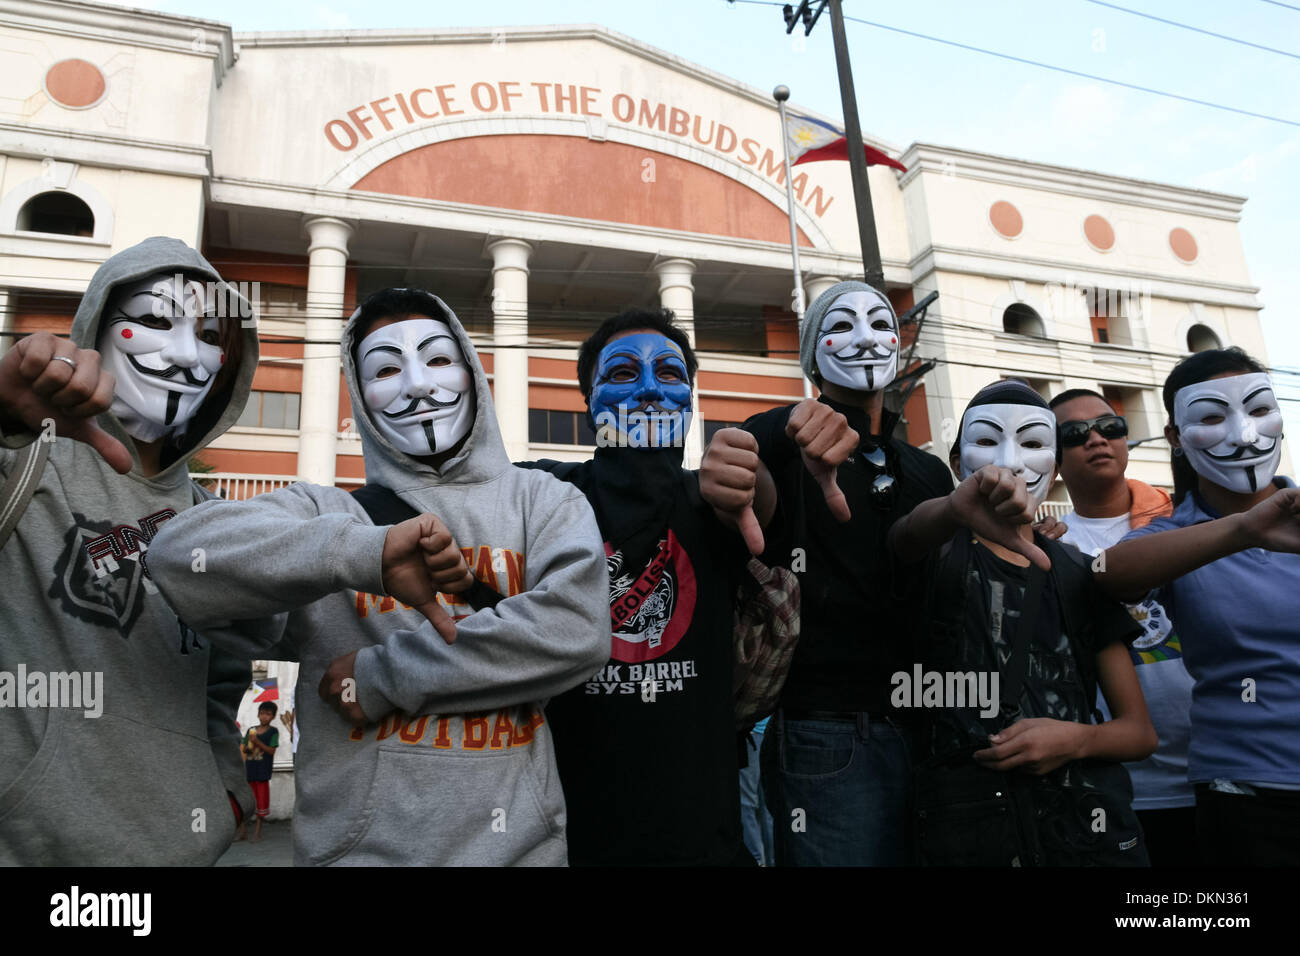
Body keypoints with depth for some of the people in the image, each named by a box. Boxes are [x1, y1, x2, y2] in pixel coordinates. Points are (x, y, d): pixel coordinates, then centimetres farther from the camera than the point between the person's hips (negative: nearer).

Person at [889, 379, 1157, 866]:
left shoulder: (1079, 574, 9)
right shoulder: (941, 552, 1)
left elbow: (1139, 730, 10)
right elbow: (906, 535, -27)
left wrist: (1076, 739, -11)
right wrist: (956, 509, -49)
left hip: (1088, 819, 3)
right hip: (965, 820, -3)